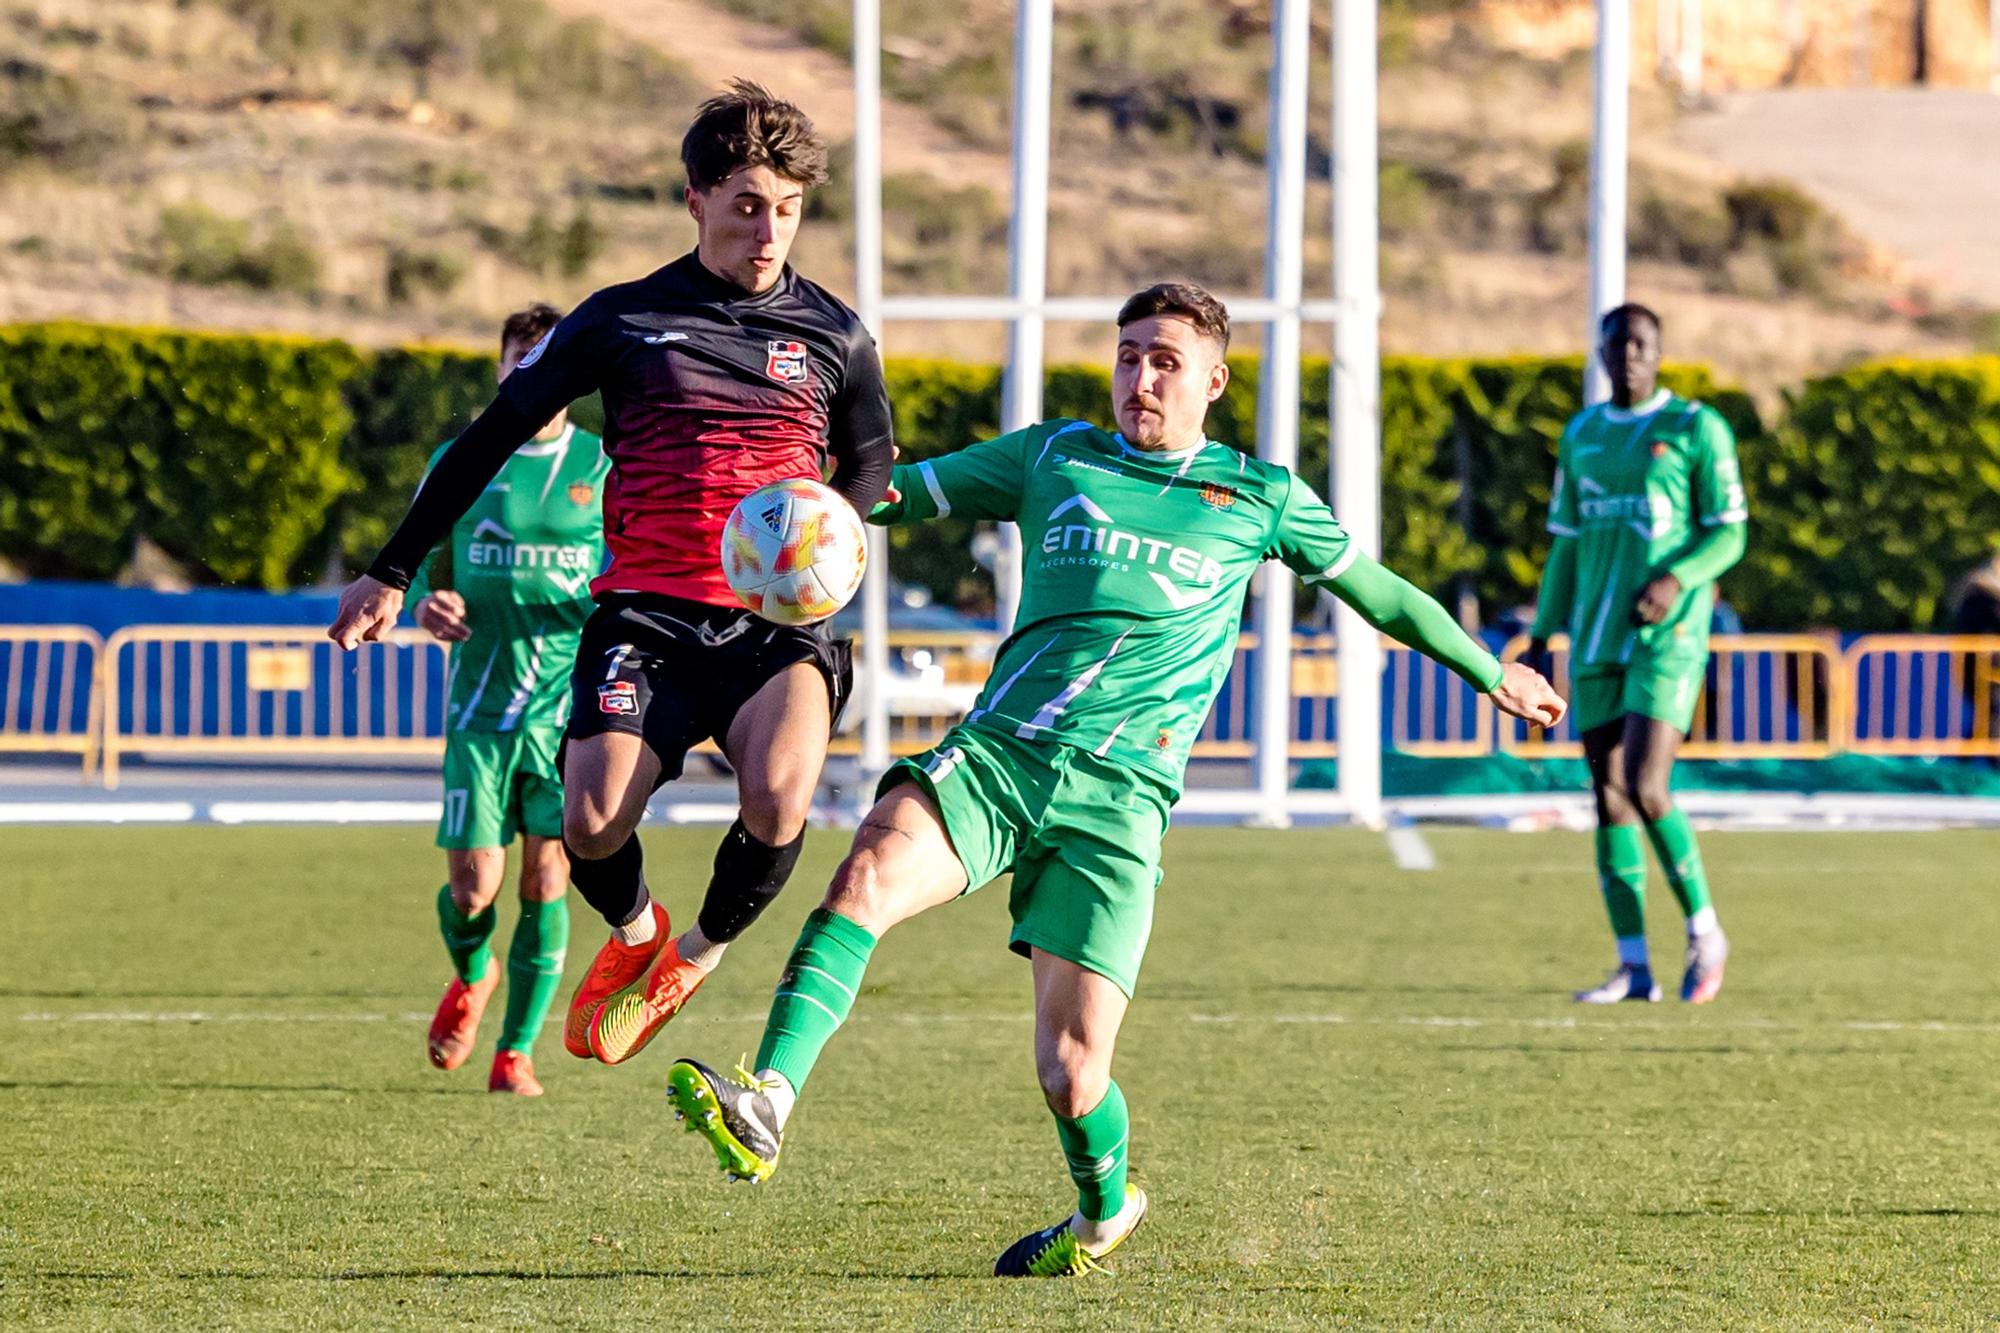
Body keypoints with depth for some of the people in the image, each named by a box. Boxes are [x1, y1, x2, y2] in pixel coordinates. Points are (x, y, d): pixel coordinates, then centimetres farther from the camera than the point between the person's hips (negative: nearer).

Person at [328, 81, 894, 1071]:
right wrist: (394, 573, 9)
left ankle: (701, 954, 3)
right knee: (593, 822, -23)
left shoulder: (834, 337, 11)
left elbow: (869, 468, 26)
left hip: (777, 625, 0)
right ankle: (635, 934, 16)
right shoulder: (623, 320, 8)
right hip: (645, 616, 0)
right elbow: (493, 437, 12)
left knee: (777, 798, -30)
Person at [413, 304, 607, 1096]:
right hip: (481, 702, 0)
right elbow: (426, 564, 17)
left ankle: (517, 1051, 8)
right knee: (473, 888, -6)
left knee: (546, 881, -6)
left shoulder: (604, 468, 6)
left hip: (571, 704, 0)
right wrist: (428, 602, -6)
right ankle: (472, 976, 29)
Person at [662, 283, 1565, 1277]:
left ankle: (1103, 1211, 24)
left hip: (1117, 793, -1)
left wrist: (1492, 674, 34)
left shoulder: (1259, 497, 14)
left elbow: (1377, 591, 26)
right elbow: (907, 490, 19)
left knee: (1072, 1071, -8)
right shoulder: (1052, 458, 16)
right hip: (995, 748, 1)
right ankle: (764, 1111, -40)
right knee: (869, 875, -31)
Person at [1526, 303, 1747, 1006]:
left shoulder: (1696, 428, -1)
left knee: (1645, 791, -17)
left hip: (1667, 636, -6)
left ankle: (1705, 932, 2)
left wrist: (1676, 579, -20)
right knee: (1608, 798, 1)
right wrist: (1542, 637, 13)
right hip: (1596, 640, 6)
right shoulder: (1582, 436, 15)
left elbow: (1728, 533, -2)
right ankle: (1634, 966, 4)